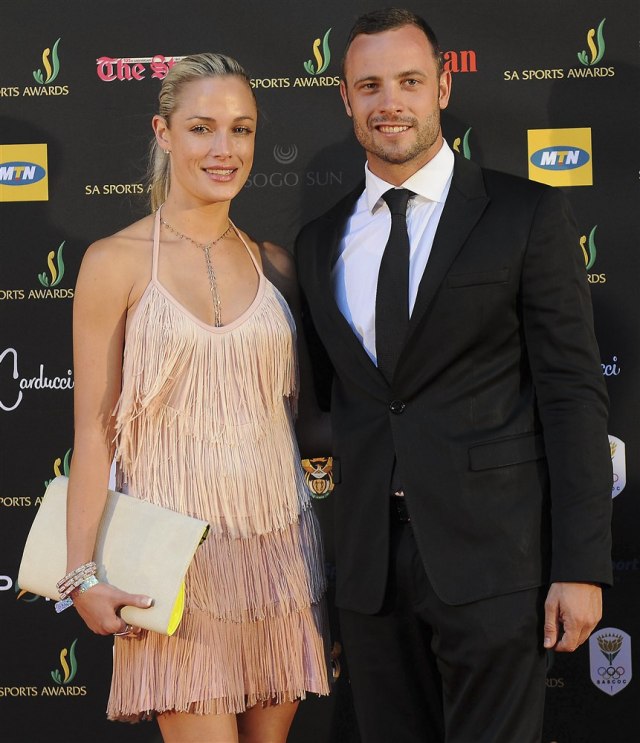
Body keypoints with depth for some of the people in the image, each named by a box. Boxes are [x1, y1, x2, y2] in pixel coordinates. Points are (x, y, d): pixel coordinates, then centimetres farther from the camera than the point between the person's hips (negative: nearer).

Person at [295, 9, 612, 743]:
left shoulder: (527, 215, -2)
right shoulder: (319, 240, 12)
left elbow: (573, 393, -6)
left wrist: (581, 567, -11)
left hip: (491, 555, -4)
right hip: (370, 564, 4)